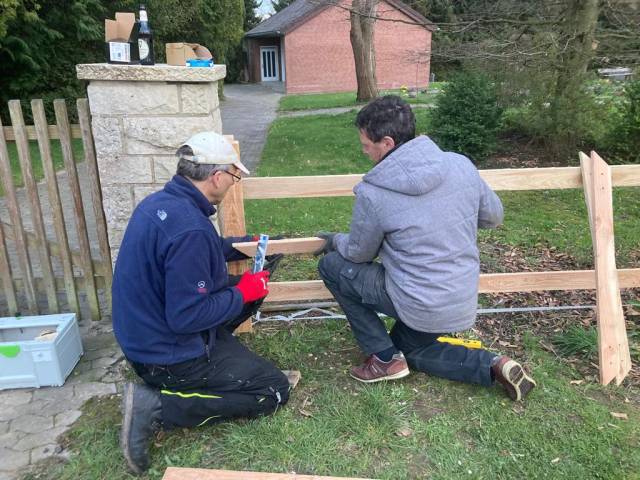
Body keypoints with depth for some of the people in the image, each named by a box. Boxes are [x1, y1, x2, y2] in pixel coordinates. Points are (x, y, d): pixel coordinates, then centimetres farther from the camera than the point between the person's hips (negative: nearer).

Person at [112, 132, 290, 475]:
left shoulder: (161, 202, -1)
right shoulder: (190, 228, -31)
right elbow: (187, 317, -29)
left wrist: (249, 244, 17)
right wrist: (241, 294, -15)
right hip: (170, 356, -9)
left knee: (253, 290, 17)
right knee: (275, 390, 0)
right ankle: (159, 405, -6)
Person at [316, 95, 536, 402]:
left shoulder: (371, 193, -21)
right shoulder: (461, 164, -8)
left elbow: (359, 253, -3)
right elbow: (494, 217, 8)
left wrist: (334, 241, 19)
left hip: (419, 306, -6)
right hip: (464, 303, 7)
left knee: (331, 265, 7)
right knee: (408, 348, 32)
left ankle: (385, 358, 11)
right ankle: (493, 366, 12)